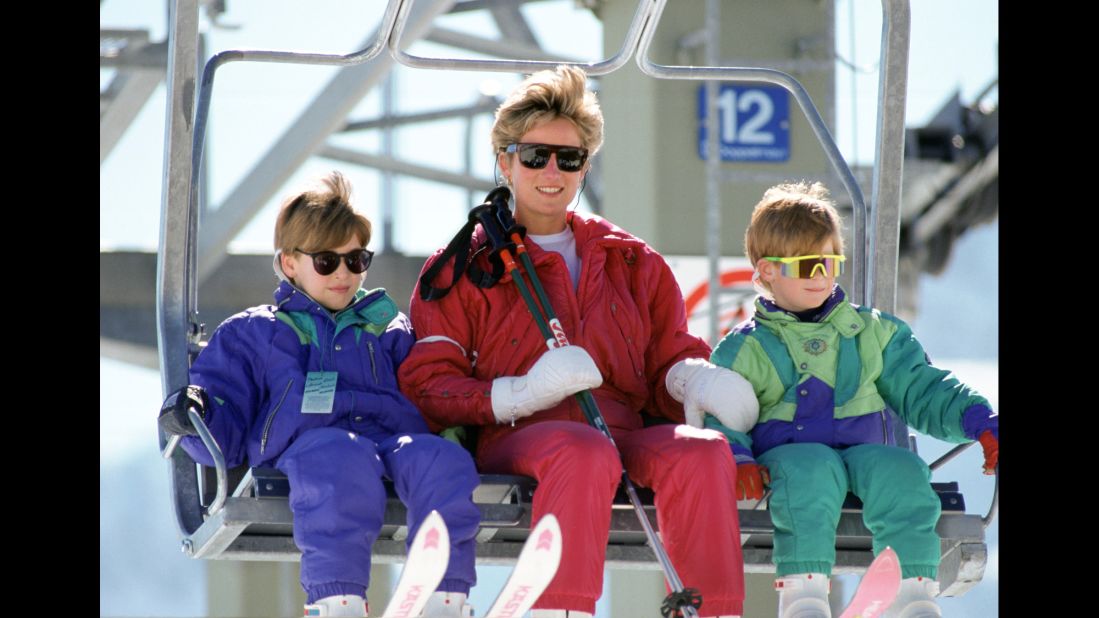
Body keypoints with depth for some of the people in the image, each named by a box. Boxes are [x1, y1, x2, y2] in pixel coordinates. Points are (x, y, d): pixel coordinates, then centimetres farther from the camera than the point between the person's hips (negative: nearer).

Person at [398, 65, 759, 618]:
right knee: (584, 453, -41)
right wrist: (522, 394, -13)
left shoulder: (633, 263, 28)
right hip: (517, 440, -3)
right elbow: (426, 386, 6)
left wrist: (696, 381, -3)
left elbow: (668, 361, 24)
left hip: (626, 436, 3)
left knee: (701, 450, -33)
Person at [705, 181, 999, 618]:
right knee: (812, 468, -39)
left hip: (865, 452, 2)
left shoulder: (871, 332, 21)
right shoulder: (744, 350, 12)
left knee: (899, 469, -33)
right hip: (785, 453, -2)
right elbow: (722, 422, 5)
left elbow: (921, 390, 19)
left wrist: (982, 424, 4)